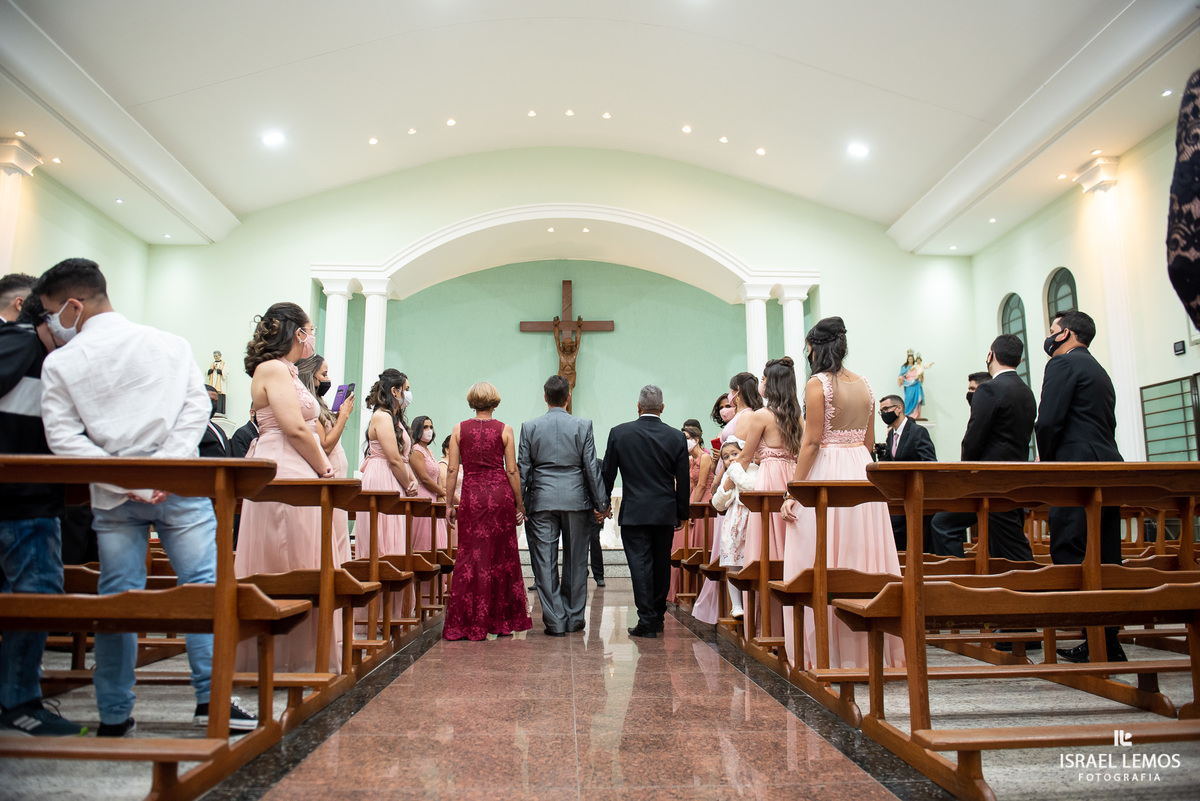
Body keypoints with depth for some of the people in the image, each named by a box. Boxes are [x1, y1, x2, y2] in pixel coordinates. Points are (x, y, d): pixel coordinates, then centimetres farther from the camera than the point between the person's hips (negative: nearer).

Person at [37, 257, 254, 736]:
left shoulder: (60, 364, 3)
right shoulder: (170, 344, 7)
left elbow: (63, 438, -4)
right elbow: (197, 405, -3)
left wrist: (125, 481, -9)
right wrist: (169, 466, -9)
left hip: (113, 498, 0)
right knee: (204, 587, 3)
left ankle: (114, 717, 16)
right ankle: (212, 698, 3)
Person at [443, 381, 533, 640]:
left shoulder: (459, 429, 3)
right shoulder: (504, 430, 1)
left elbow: (452, 470, 1)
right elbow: (512, 471, 0)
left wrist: (449, 503, 7)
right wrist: (519, 505, 7)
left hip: (472, 496, 0)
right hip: (500, 493, 0)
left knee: (471, 558, 4)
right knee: (502, 556, 8)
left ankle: (469, 624, 6)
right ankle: (502, 622, 15)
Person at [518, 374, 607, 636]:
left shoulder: (530, 427, -1)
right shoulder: (583, 426, -3)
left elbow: (522, 469, 0)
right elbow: (591, 468, -2)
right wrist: (601, 504, 5)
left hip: (541, 501, 0)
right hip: (576, 501, 0)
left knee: (545, 563, 4)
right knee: (576, 561, 12)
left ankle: (555, 622, 6)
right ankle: (574, 619, 19)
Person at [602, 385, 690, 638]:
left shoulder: (619, 433, -5)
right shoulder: (677, 437, -1)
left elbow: (608, 473, 2)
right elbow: (683, 481, 3)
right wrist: (682, 513, 12)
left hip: (633, 512, -2)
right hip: (665, 512, 3)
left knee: (640, 564, -1)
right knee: (661, 564, 14)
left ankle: (647, 621, -2)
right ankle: (658, 616, 27)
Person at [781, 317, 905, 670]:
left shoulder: (817, 384, -10)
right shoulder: (865, 386, 10)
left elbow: (812, 442, -14)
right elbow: (869, 442, 14)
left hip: (827, 475, -7)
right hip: (861, 474, 7)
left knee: (823, 562, -1)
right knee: (862, 556, 11)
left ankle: (828, 653, 3)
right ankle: (867, 648, 17)